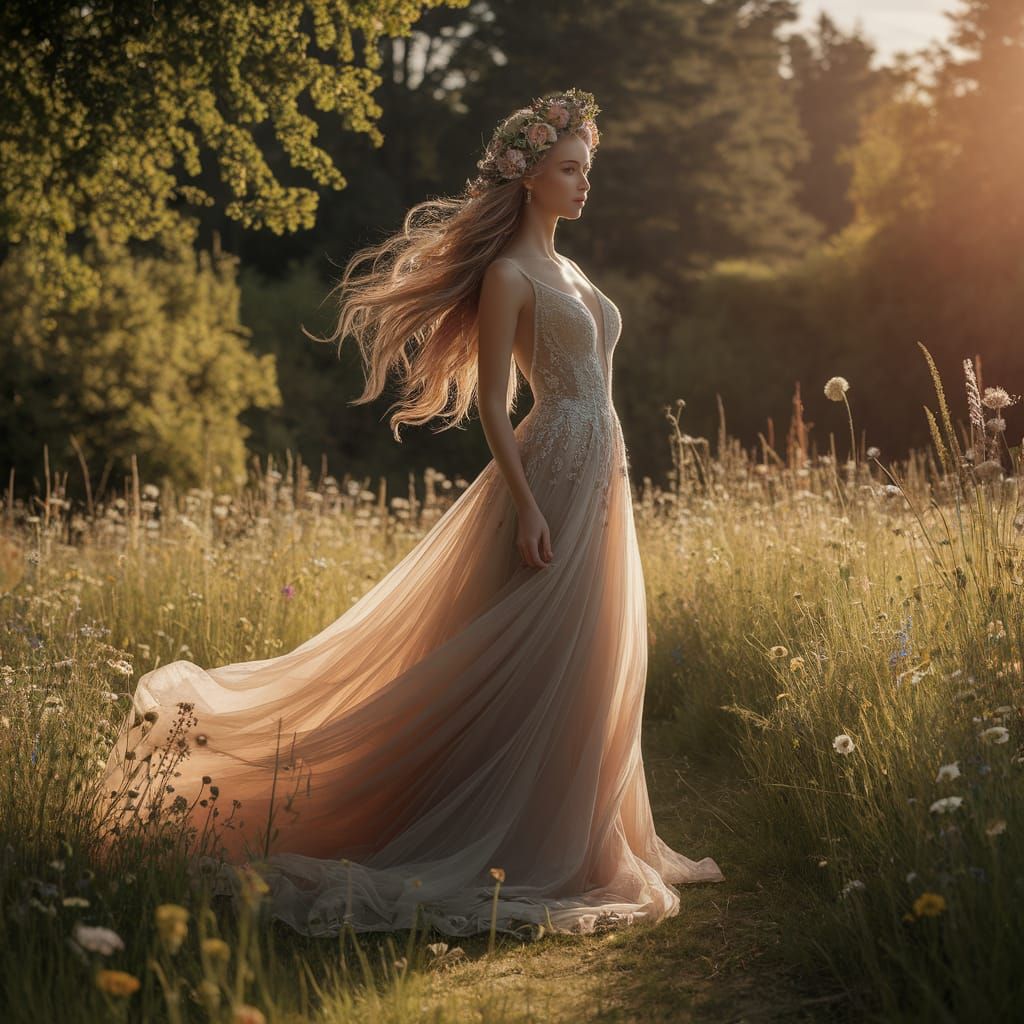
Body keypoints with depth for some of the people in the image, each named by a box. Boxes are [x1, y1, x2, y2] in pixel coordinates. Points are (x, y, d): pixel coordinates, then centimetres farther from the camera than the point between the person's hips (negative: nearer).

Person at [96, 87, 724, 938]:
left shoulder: (563, 268, 17)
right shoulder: (508, 275, -10)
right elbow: (491, 401, -14)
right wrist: (527, 506, -21)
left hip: (598, 477, 9)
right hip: (553, 477, -9)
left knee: (588, 670, 12)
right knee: (536, 668, -6)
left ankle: (574, 845, 22)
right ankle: (523, 858, 3)